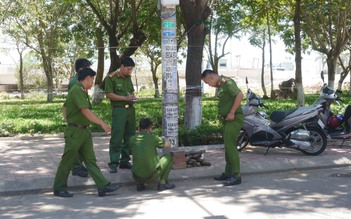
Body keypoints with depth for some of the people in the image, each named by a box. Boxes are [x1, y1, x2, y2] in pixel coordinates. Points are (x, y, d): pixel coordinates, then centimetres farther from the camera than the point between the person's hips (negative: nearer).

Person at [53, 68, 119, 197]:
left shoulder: (82, 91, 13)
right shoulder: (77, 91, -18)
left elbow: (65, 108, 20)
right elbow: (85, 111, -26)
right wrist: (102, 124, -26)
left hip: (84, 130, 9)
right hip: (74, 131, -9)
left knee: (90, 160, 6)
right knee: (67, 161, 2)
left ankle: (103, 186, 5)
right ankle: (59, 189, 14)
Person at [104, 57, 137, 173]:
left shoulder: (128, 78, 15)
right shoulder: (111, 77, -5)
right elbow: (109, 94, -11)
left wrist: (133, 97, 4)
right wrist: (125, 98, -16)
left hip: (130, 109, 7)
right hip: (119, 110, -7)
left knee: (129, 136, 8)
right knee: (116, 138, -7)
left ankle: (125, 161, 18)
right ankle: (113, 163, -1)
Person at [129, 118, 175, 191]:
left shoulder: (132, 139, 5)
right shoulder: (153, 137, -5)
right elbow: (168, 144, 12)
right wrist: (163, 139, 36)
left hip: (137, 177, 4)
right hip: (151, 176, -4)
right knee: (168, 157, 16)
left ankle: (139, 184, 16)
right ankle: (162, 183, 11)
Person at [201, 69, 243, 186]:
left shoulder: (227, 82, -14)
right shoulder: (220, 85, 16)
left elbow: (240, 95, -26)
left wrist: (232, 113, -23)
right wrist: (224, 115, 12)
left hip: (234, 119, -10)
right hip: (227, 119, 10)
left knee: (230, 146, -13)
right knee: (228, 146, 14)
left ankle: (236, 176, -10)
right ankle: (228, 173, 23)